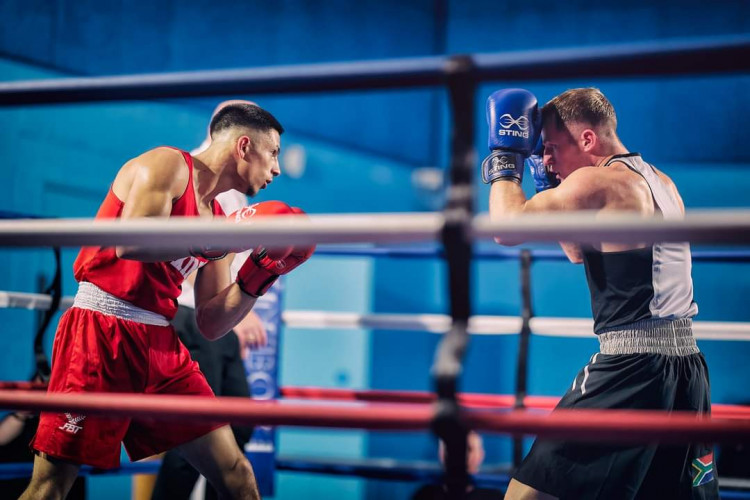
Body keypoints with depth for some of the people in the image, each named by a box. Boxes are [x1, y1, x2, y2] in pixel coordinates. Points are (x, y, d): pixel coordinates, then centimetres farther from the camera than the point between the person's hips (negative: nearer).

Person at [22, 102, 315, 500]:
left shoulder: (218, 216, 16)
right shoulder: (167, 165, -4)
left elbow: (210, 326, 14)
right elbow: (129, 244, -23)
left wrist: (261, 273, 3)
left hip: (161, 345, 8)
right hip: (102, 332, -8)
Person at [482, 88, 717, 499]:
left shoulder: (597, 182, -11)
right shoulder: (660, 183, 17)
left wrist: (505, 158, 0)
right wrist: (550, 188, 21)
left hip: (633, 365, -9)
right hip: (687, 361, 9)